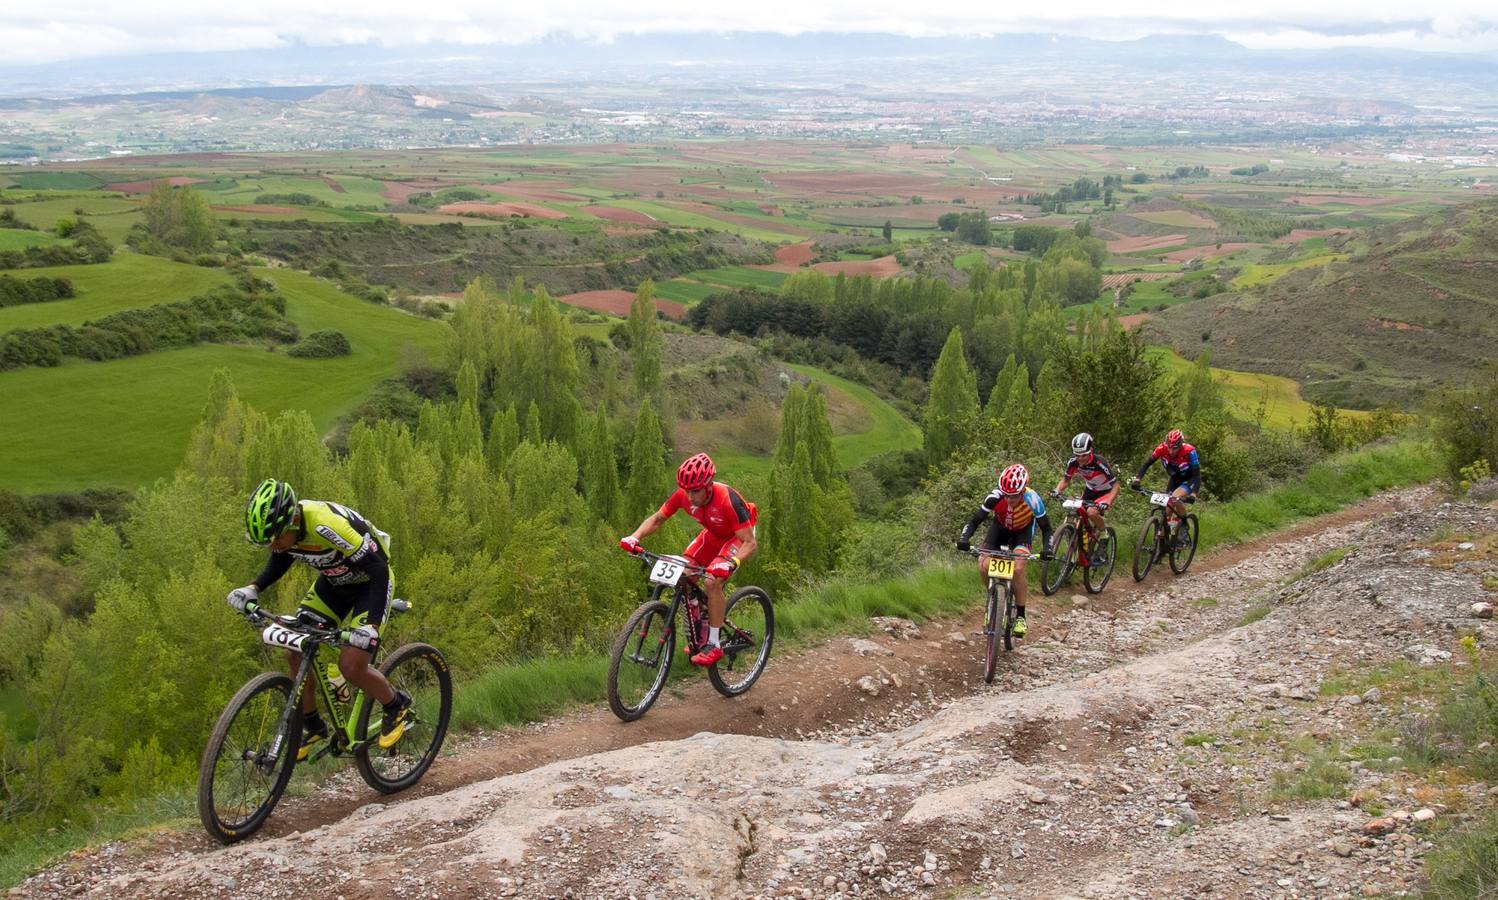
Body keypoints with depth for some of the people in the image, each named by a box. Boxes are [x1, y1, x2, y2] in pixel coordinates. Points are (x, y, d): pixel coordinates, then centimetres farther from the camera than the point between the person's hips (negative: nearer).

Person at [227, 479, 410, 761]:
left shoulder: (326, 524, -38)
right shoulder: (281, 524, -17)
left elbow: (378, 569, -33)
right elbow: (280, 561, 7)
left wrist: (371, 624, -41)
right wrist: (253, 589, -11)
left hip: (370, 584, -7)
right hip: (333, 582, 7)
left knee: (350, 666, -16)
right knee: (295, 653, -2)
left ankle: (397, 706, 12)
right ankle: (312, 727, 17)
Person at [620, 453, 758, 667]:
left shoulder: (728, 500, -37)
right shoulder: (683, 495, -23)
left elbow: (750, 543, -36)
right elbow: (657, 519, -8)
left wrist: (731, 563, -54)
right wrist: (635, 537, -26)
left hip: (739, 536, -6)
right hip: (713, 534, 6)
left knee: (712, 581, -25)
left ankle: (714, 645, -13)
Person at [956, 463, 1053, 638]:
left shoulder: (1032, 499, -35)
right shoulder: (995, 497, -35)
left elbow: (1046, 528, -22)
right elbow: (975, 520, -26)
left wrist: (1046, 549, -40)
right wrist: (963, 539, -43)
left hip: (1023, 530, -1)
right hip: (1000, 527, 2)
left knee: (1018, 569, -24)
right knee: (984, 566, -20)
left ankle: (1020, 616, -7)